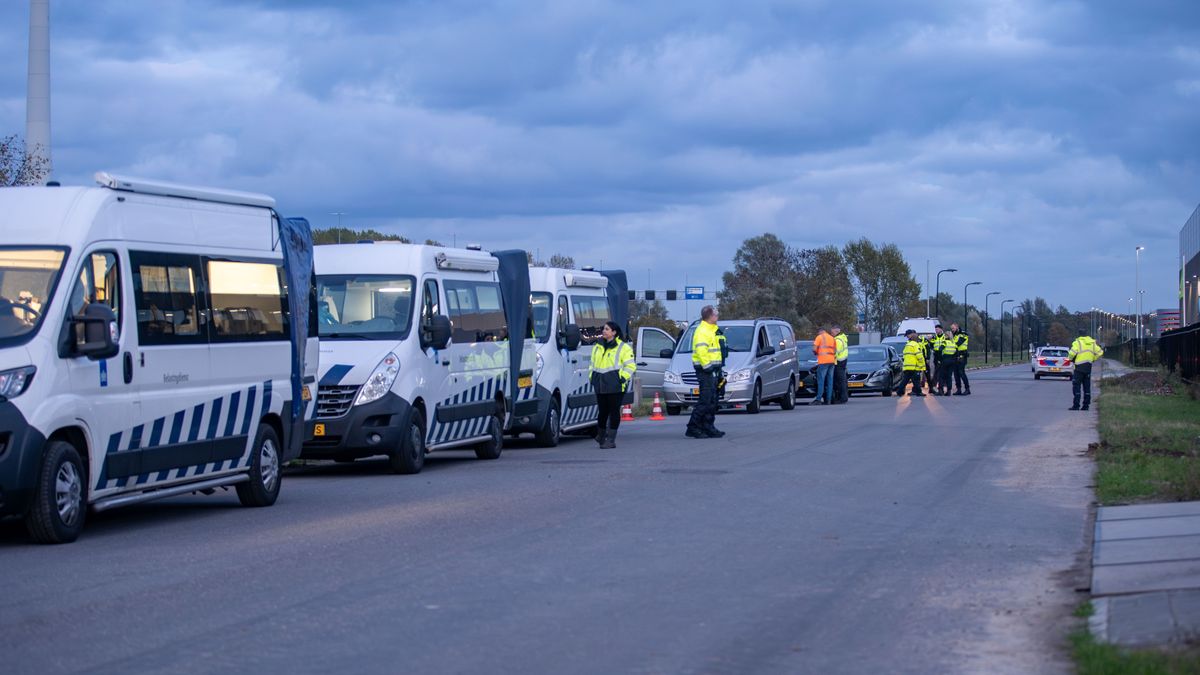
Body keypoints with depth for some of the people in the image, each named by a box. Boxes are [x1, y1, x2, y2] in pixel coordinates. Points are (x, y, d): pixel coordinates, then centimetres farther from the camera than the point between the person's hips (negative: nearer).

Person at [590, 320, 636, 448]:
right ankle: (601, 435, 27)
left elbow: (630, 366, -3)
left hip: (615, 385, -5)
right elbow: (593, 364, 26)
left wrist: (622, 378, -13)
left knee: (614, 411, -3)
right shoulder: (597, 347, 17)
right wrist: (591, 376, 13)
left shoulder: (623, 347, -1)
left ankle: (611, 439, 0)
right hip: (600, 385, 5)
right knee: (602, 411, 9)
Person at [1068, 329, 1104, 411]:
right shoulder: (1092, 343, 11)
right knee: (1087, 386, 11)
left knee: (1076, 386, -4)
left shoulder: (1078, 342, -8)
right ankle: (1086, 405, 11)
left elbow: (1072, 353, -20)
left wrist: (1070, 358, 1)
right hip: (1088, 367, 6)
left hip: (1079, 367, -6)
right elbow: (1100, 352, 11)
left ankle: (1076, 405, -10)